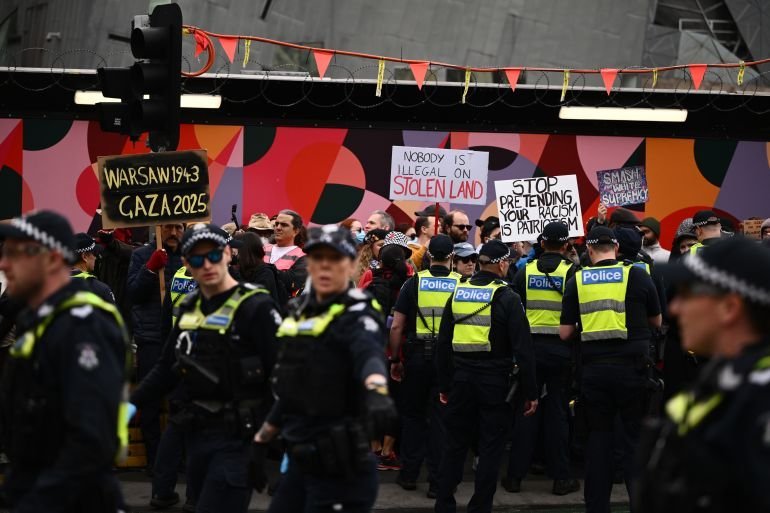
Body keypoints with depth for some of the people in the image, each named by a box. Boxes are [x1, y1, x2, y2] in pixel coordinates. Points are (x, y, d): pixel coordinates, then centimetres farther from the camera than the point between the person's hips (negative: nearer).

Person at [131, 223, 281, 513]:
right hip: (197, 435, 7)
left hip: (238, 438, -7)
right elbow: (166, 369, 19)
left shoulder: (255, 307, -11)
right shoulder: (189, 308, 11)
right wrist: (132, 405, 7)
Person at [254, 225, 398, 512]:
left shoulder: (356, 315, -13)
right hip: (301, 462, 8)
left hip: (342, 470, -8)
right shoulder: (301, 311, 10)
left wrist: (377, 392, -58)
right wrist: (266, 434, 30)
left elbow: (369, 354, -37)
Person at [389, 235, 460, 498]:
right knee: (440, 418, 5)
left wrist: (395, 360, 6)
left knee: (413, 415, 14)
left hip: (417, 356, 0)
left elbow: (397, 326, -4)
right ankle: (436, 481, 5)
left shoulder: (414, 282, -3)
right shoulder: (461, 284, -2)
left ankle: (409, 474, 19)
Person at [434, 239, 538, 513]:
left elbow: (443, 344, 11)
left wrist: (444, 384, 18)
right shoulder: (507, 298, -9)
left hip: (461, 380, 4)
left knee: (454, 444, 12)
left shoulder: (457, 294, 6)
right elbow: (523, 349, -11)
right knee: (490, 448, 4)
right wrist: (530, 392, -6)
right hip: (494, 382, -4)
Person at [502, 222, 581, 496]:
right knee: (558, 411, 4)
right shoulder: (572, 272, -6)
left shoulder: (525, 271, 2)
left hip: (531, 347, 2)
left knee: (526, 410, 7)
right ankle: (561, 477, 7)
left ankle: (515, 475, 9)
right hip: (561, 348, -2)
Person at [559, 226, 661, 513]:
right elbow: (656, 322, 10)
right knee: (636, 438, 7)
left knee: (598, 437, 11)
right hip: (631, 367, -2)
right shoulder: (638, 276, -3)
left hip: (593, 368, 2)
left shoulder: (577, 281, 0)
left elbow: (565, 333, 2)